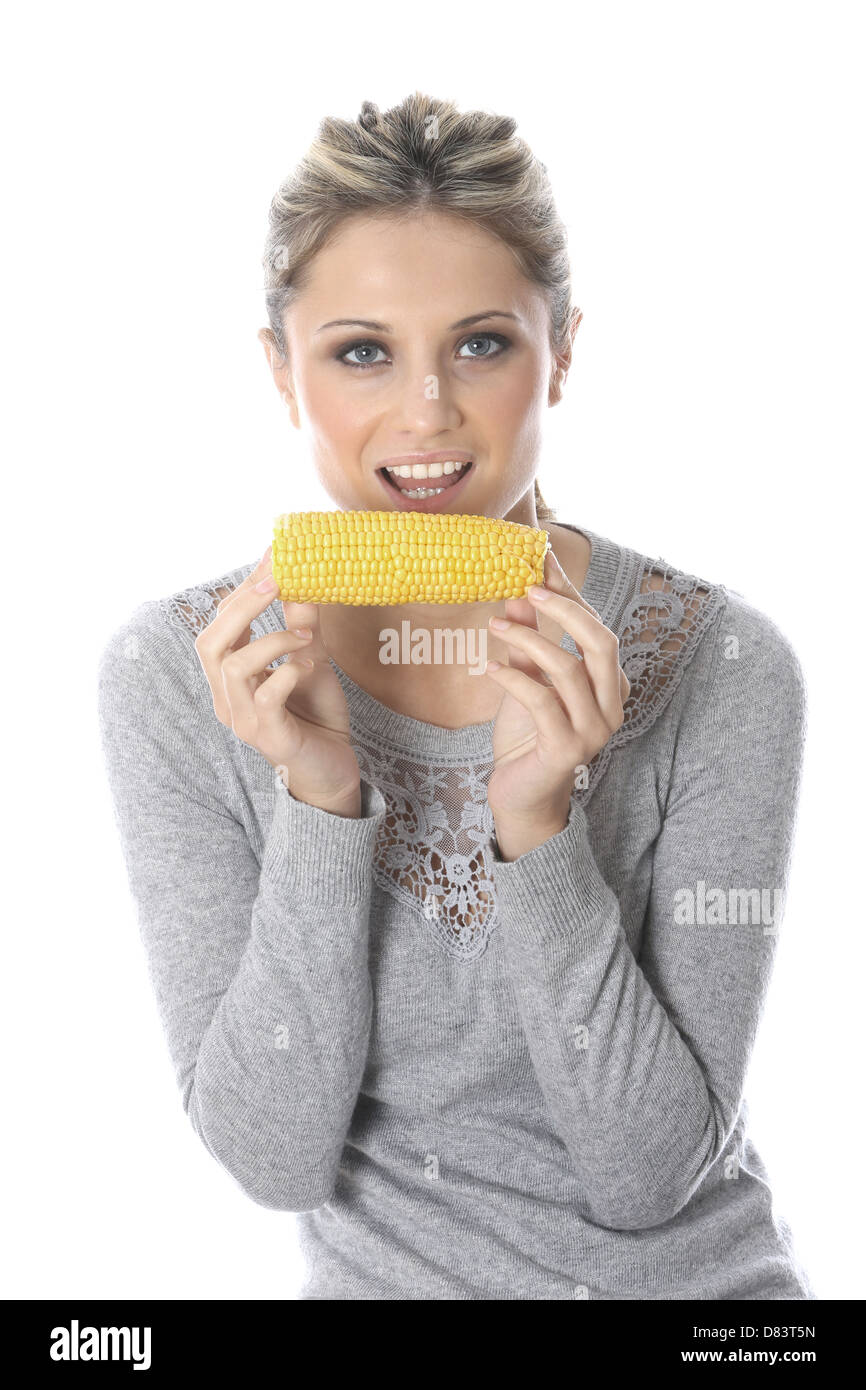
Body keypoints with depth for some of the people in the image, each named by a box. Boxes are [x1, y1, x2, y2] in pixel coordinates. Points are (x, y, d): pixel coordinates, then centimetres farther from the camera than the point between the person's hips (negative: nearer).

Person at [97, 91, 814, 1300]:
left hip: (700, 1279, -1)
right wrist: (321, 805, -25)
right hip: (381, 1276, 1)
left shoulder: (718, 666, -14)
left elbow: (650, 1173, -14)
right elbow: (275, 1160, -13)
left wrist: (538, 826, -26)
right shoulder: (176, 673, -12)